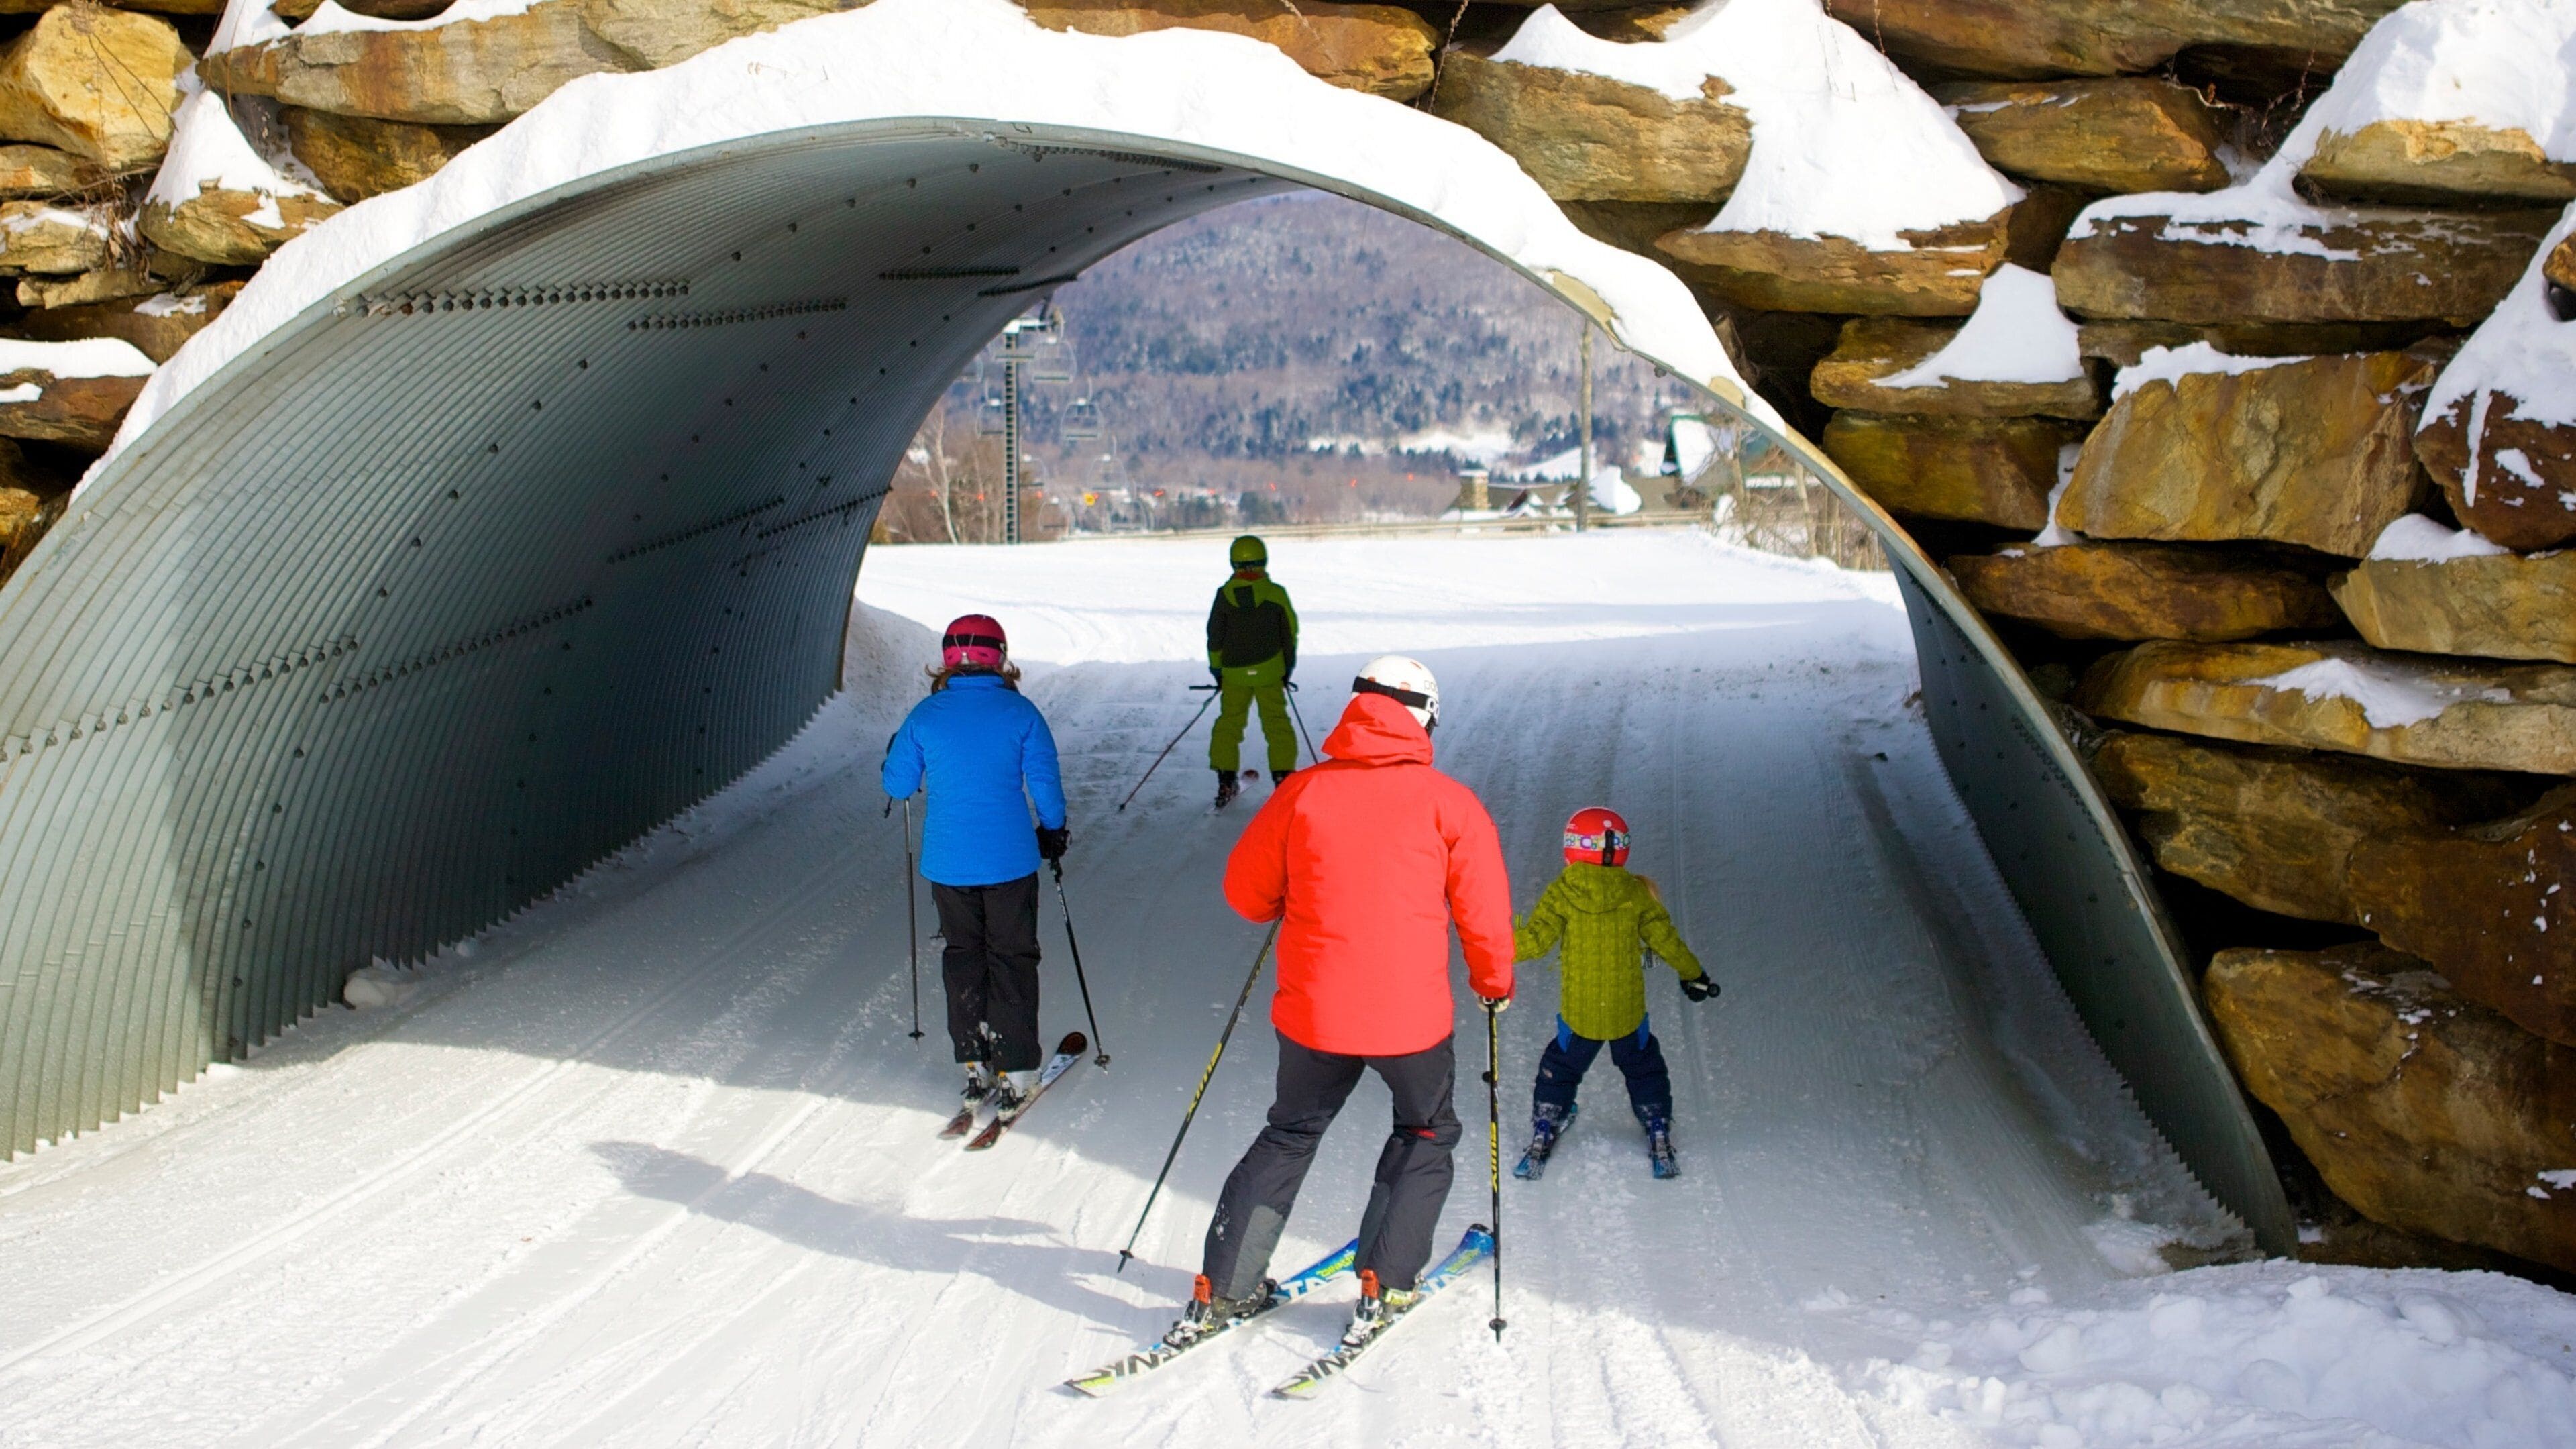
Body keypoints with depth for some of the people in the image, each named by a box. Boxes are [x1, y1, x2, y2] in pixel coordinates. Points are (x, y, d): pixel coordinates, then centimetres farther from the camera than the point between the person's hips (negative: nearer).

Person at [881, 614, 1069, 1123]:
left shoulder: (926, 716, -5)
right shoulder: (1020, 712, -8)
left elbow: (898, 785, 3)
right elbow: (1045, 784, -5)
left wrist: (895, 752, 24)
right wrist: (1054, 830, 13)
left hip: (947, 862, 1)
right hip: (1010, 860, -1)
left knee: (963, 956, 15)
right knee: (1012, 958, 9)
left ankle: (975, 1066, 14)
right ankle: (1016, 1071, 6)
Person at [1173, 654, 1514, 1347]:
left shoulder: (1302, 792, -1)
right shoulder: (1447, 802, -5)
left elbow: (1246, 890, 7)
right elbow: (1484, 912, -1)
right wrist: (1495, 983, 18)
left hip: (1312, 1012, 2)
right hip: (1412, 1016, -2)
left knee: (1289, 1138, 22)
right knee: (1425, 1135, 24)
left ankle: (1222, 1290, 19)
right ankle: (1384, 1285, 17)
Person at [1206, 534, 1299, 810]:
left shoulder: (1225, 595, -7)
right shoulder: (1276, 594, -6)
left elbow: (1215, 637, 0)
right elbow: (1290, 634, 2)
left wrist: (1216, 670, 12)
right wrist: (1289, 668, 14)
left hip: (1234, 673, 0)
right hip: (1269, 671, 0)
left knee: (1229, 722, 11)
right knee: (1276, 722, 8)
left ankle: (1226, 782, 6)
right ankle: (1283, 778, 3)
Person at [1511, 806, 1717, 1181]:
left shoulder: (1561, 893, -12)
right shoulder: (1637, 893, -8)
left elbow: (1536, 939, -15)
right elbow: (1665, 940, -2)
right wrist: (1693, 974, 14)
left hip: (1578, 1013, -1)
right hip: (1628, 1011, 1)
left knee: (1560, 1070, 19)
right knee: (1644, 1071, 22)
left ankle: (1542, 1139, 15)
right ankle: (1660, 1143, 20)